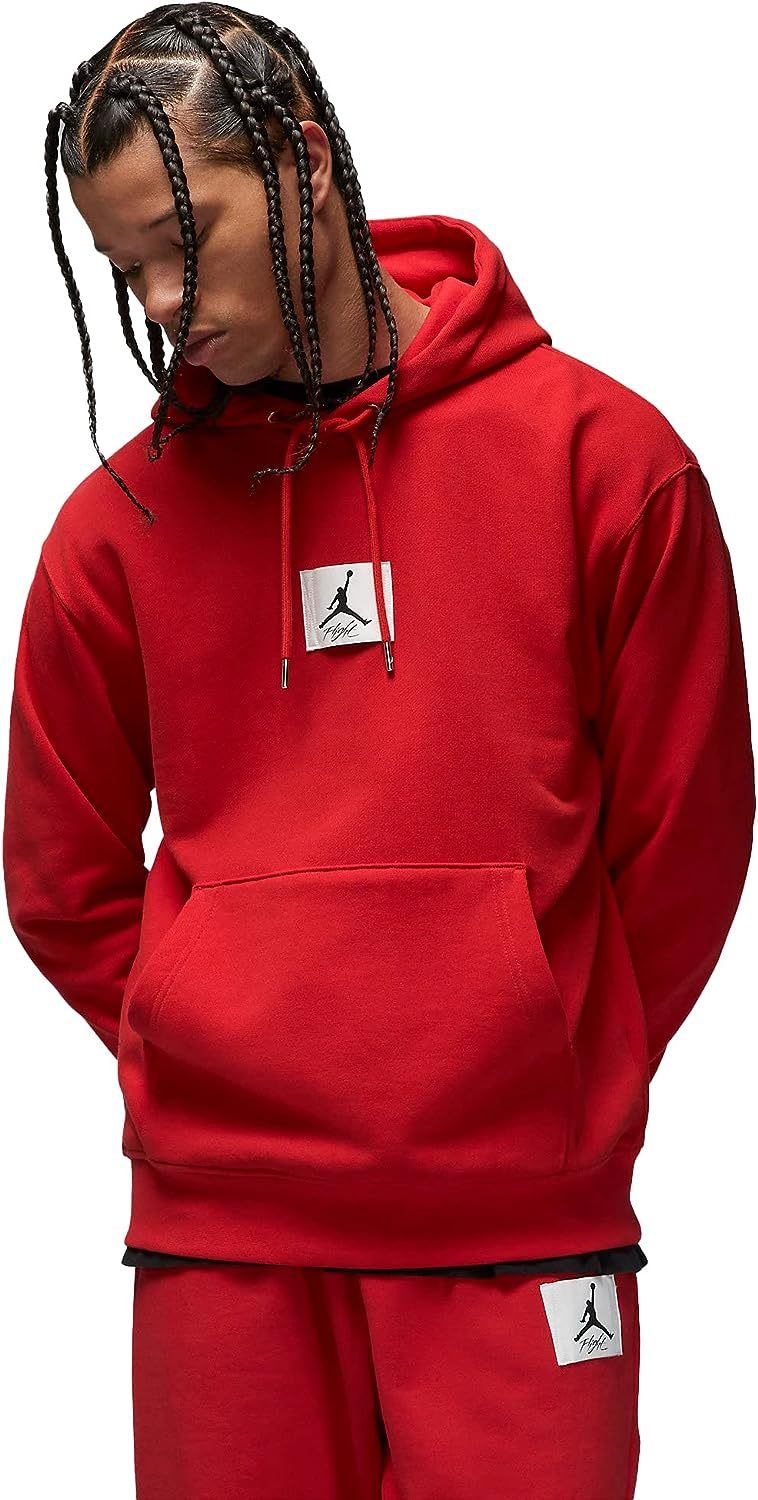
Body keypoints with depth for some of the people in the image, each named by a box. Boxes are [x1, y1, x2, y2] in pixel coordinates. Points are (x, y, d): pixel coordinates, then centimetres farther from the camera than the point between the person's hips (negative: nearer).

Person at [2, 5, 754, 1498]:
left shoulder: (598, 453, -1)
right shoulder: (120, 519, 3)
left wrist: (557, 1083, 6)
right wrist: (213, 1072, 6)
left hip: (519, 1216, -1)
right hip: (218, 1217, 2)